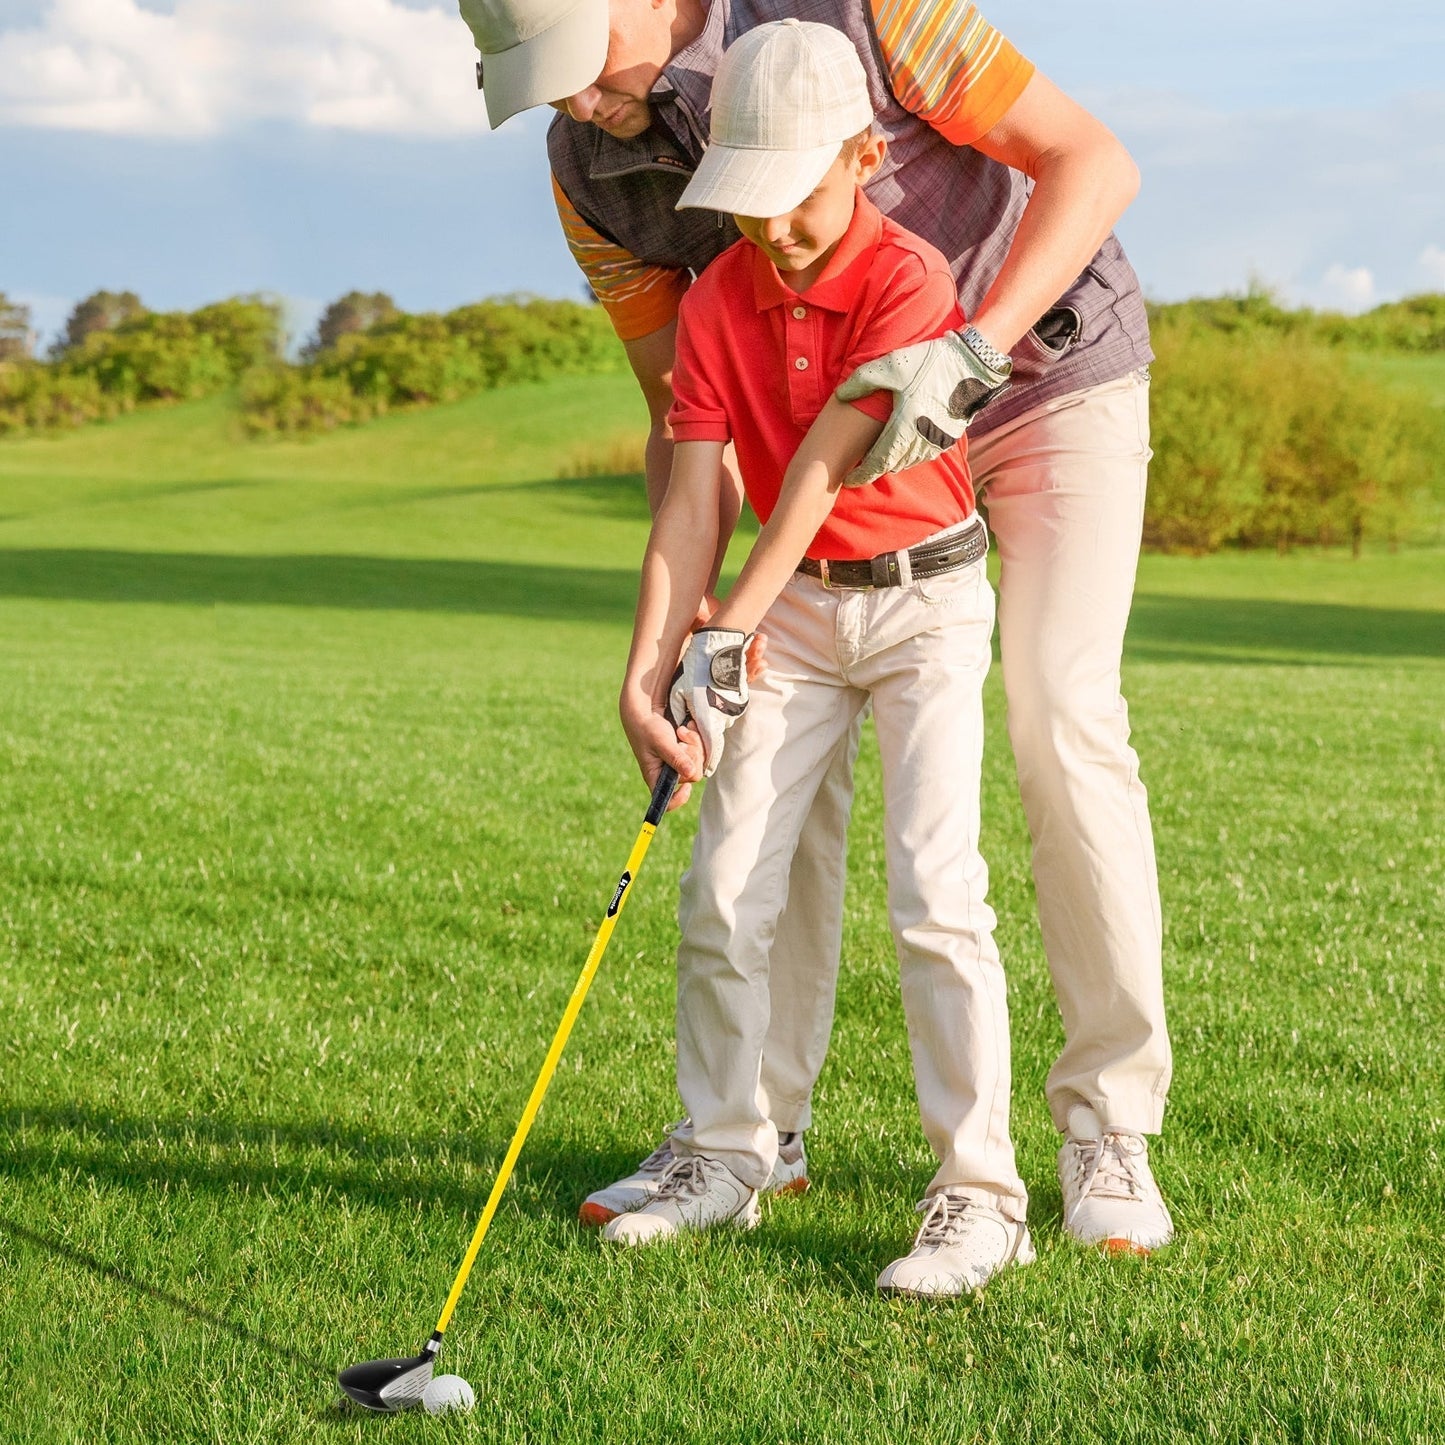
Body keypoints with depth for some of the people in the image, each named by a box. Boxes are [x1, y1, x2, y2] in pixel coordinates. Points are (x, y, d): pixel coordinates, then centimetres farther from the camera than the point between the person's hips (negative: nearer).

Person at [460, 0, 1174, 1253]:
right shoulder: (590, 168, -12)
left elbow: (1091, 160, -26)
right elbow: (686, 407, -5)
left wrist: (969, 349, -38)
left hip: (1050, 362, -5)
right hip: (862, 416, 5)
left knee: (1063, 721, -16)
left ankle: (1109, 1131, -7)